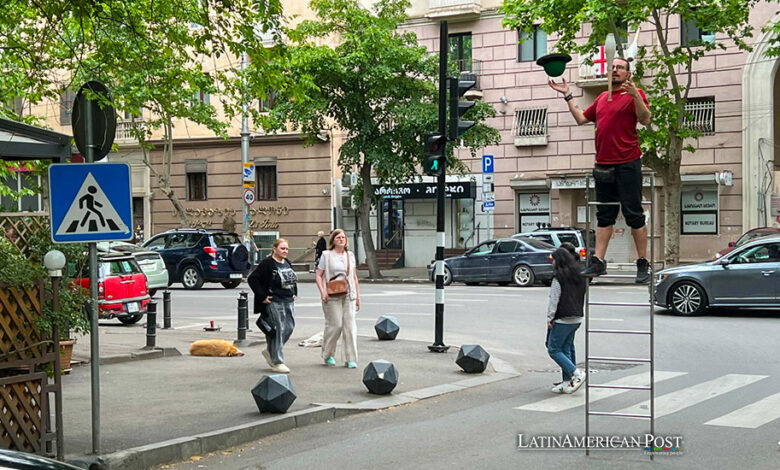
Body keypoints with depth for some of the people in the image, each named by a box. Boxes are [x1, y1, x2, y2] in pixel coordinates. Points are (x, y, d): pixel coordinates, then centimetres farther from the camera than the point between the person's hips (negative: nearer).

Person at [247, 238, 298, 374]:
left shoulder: (287, 263, 14)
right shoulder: (267, 264, -10)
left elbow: (293, 279, 31)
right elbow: (252, 279, -13)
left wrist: (295, 293, 18)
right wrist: (262, 296, -14)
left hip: (289, 302, 8)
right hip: (274, 302, -8)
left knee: (289, 327, 7)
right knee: (278, 330, -8)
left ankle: (270, 351, 27)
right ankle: (277, 363, -1)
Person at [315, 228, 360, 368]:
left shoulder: (350, 256, 13)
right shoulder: (326, 255, 1)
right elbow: (319, 275, -1)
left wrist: (358, 296, 14)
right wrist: (322, 292, -14)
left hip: (349, 295, 4)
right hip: (332, 296, -4)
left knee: (350, 326, -2)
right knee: (335, 325, -4)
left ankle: (351, 360, 1)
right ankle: (327, 355, 17)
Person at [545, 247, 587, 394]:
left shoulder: (559, 277, -13)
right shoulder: (578, 275, 12)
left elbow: (554, 299, -13)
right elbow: (583, 297, 19)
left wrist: (550, 318, -8)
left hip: (563, 319, -9)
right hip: (576, 318, 9)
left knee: (553, 349, -1)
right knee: (567, 349, 13)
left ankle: (576, 373, -11)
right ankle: (567, 382, 12)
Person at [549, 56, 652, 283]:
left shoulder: (634, 94, -1)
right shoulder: (602, 98, 18)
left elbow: (645, 120, -14)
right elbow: (581, 118, 27)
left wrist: (635, 95, -27)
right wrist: (568, 96, 27)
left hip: (627, 164, -6)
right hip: (603, 165, 6)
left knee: (634, 214, -4)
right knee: (604, 216, 8)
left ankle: (643, 264, 1)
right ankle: (598, 261, 8)